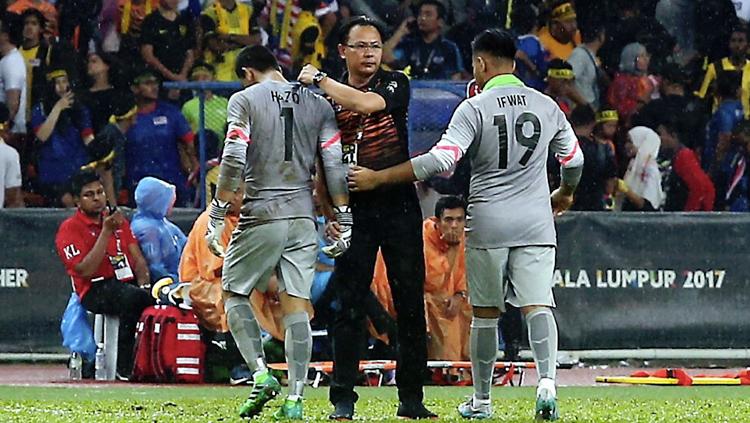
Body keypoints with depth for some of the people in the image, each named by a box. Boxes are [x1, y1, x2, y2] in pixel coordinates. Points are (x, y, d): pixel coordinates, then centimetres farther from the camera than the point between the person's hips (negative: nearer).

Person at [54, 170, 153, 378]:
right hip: (96, 291, -6)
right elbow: (86, 270, -12)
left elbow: (138, 258, 17)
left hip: (127, 283, 6)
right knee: (133, 297, -37)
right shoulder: (70, 228, 2)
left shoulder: (118, 220, 21)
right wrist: (106, 231, -13)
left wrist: (143, 283, -4)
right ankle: (125, 368, -34)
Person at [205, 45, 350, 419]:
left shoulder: (245, 100, -2)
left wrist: (216, 218, -7)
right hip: (303, 218, 4)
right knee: (296, 306, 3)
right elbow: (335, 168, 4)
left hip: (261, 216, -4)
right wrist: (344, 224, 8)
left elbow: (233, 162, -10)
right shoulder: (318, 105, 10)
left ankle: (261, 374, -5)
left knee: (233, 294, 12)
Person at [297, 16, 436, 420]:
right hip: (354, 209, 0)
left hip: (399, 205, 0)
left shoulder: (395, 84, 4)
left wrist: (319, 79, -10)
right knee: (349, 304, -3)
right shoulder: (327, 99, 8)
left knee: (410, 303, 2)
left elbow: (367, 103, -18)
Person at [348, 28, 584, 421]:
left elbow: (441, 160, -17)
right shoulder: (546, 106, 5)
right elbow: (573, 160, 16)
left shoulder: (474, 108, -8)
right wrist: (565, 193, 39)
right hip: (535, 225, 2)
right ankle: (547, 380, -28)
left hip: (487, 225, -2)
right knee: (537, 306, -4)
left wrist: (377, 178, -12)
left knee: (485, 313, 10)